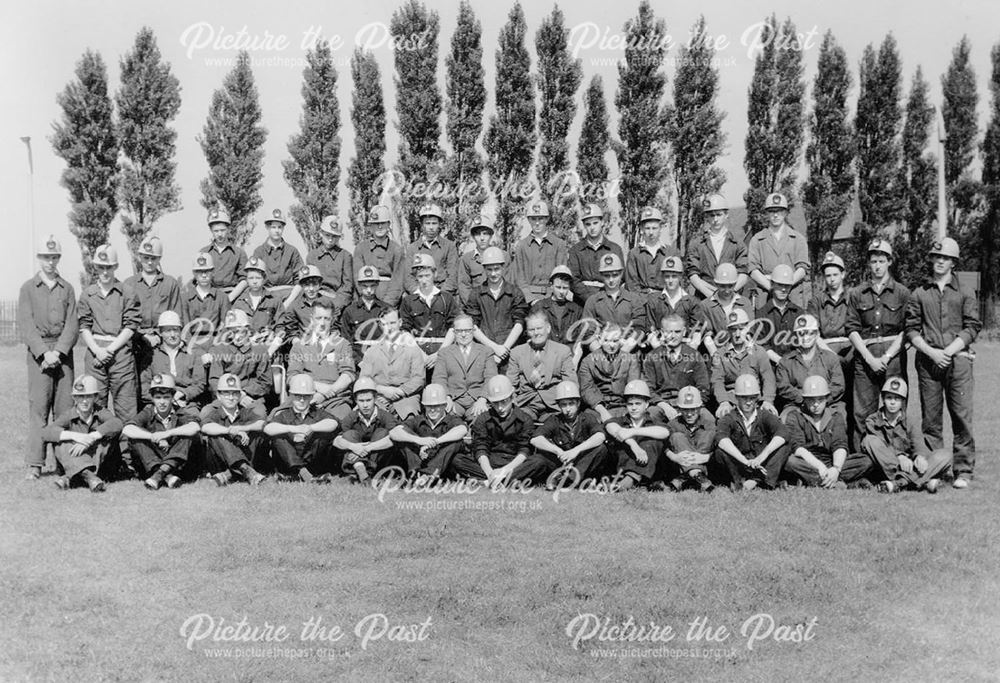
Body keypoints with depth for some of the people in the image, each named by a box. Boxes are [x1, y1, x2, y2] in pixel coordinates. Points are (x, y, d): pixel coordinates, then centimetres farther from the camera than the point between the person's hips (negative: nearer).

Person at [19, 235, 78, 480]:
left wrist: (58, 352, -11)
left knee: (65, 406, 0)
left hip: (63, 351, 2)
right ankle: (34, 464, -5)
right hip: (38, 351, -2)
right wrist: (44, 352, -13)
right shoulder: (28, 288, 6)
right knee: (38, 407, -6)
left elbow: (72, 324, 3)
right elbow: (25, 325, -2)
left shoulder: (68, 289, 11)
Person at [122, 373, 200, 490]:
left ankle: (161, 472, -33)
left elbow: (196, 427, -25)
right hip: (150, 465, 1)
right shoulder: (148, 413, 0)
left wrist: (168, 433, -33)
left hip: (176, 462, -1)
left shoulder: (179, 413, -2)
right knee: (135, 436, -19)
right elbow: (126, 430, -19)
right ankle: (167, 476, -33)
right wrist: (154, 438, -29)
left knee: (189, 432, -20)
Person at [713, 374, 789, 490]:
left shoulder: (765, 416, 5)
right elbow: (721, 438, -23)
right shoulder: (729, 418, 0)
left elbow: (782, 434, -15)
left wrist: (761, 457, -30)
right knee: (720, 451, -26)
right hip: (739, 467, -2)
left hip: (763, 466, 2)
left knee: (783, 446, -21)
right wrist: (745, 461, -35)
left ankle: (757, 481, -32)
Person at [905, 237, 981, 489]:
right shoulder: (919, 293, 10)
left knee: (962, 417, -4)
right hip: (928, 361, 1)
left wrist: (949, 351, -10)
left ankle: (963, 471, 2)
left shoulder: (964, 293, 9)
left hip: (958, 359, -1)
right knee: (930, 418, 3)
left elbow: (972, 327, 2)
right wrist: (931, 352, -8)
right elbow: (911, 329, 6)